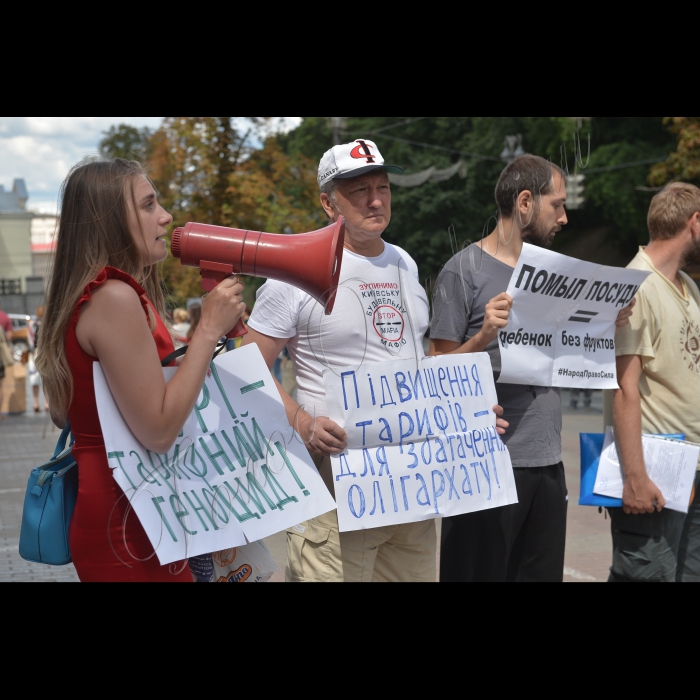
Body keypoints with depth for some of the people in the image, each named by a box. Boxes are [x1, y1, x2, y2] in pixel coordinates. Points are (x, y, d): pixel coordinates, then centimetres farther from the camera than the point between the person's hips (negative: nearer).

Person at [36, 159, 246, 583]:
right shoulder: (114, 297, -19)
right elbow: (159, 431, -23)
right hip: (128, 528, -10)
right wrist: (210, 328, -18)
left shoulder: (110, 293, 11)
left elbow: (64, 415, 17)